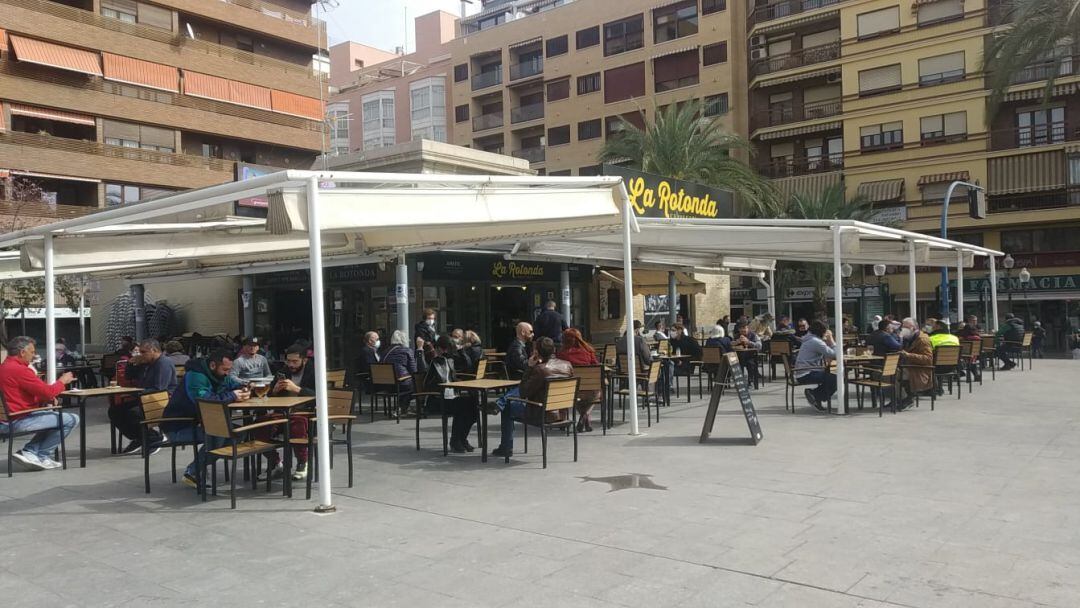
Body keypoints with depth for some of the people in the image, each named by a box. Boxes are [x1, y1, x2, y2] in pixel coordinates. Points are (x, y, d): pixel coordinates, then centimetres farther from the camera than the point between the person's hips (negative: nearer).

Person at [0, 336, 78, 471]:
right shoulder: (19, 370, -18)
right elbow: (48, 392, -17)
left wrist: (48, 399, 6)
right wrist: (62, 381, 1)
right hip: (18, 421, -11)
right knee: (71, 420, -8)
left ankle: (29, 451, 11)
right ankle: (42, 457, 4)